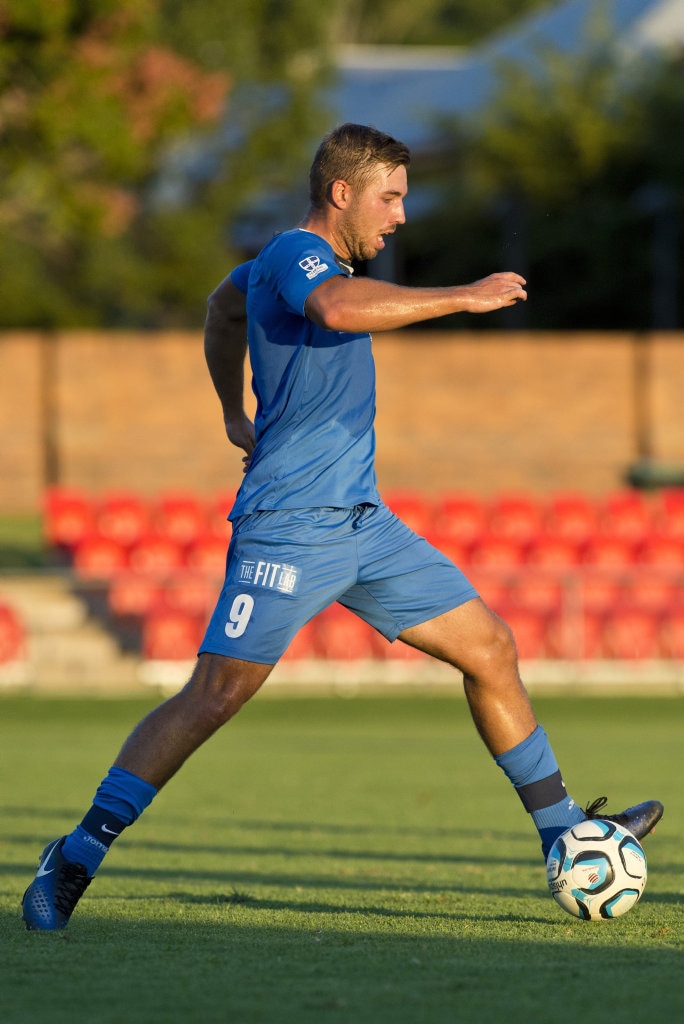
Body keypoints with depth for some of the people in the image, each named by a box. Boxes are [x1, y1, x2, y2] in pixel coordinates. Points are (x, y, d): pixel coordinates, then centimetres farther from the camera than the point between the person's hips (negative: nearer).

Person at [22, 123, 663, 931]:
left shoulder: (303, 262, 17)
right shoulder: (295, 254, -12)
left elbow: (223, 304, 38)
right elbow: (339, 308, -37)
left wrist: (236, 414, 43)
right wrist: (462, 298, -29)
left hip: (363, 524, 10)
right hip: (291, 525, -10)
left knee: (490, 647, 7)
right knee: (215, 692, -14)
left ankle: (561, 832, 14)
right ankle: (78, 856, -7)